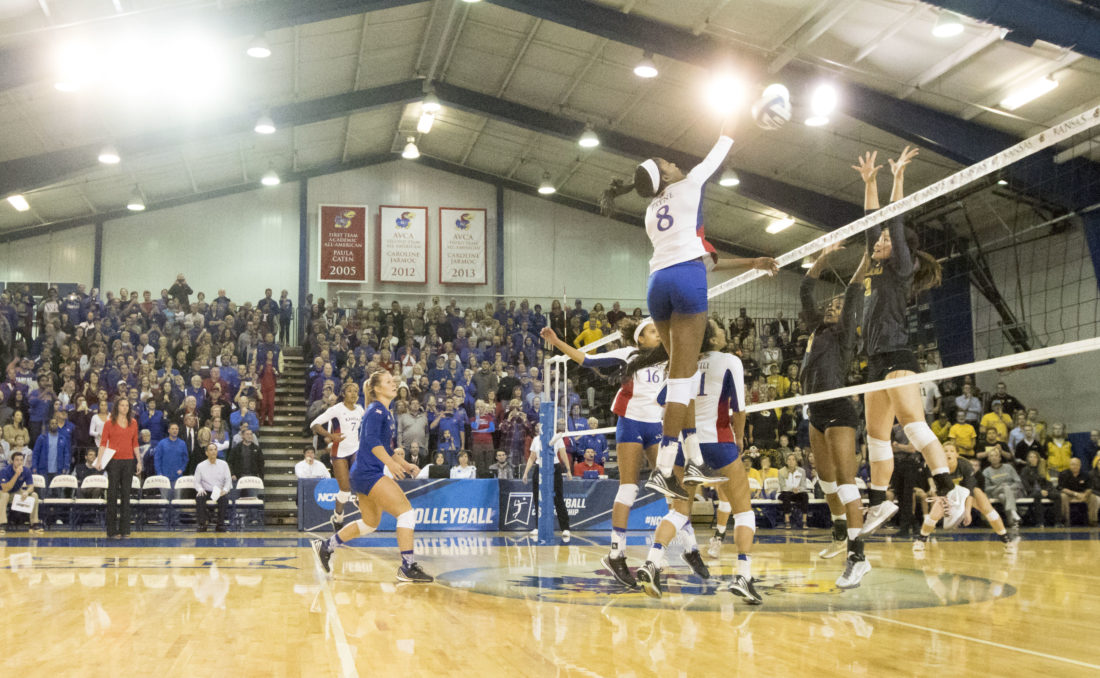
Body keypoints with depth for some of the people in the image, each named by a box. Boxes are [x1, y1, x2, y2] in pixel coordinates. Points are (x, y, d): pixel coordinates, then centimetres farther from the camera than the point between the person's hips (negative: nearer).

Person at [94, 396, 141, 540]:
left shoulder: (133, 423, 9)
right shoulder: (109, 423, 0)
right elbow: (103, 442, -3)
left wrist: (139, 461, 10)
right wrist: (99, 460, -13)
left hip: (128, 461, 3)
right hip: (114, 461, -3)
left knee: (126, 494, 3)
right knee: (112, 494, -1)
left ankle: (124, 530, 7)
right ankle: (112, 530, 4)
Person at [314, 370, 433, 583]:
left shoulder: (386, 413, 18)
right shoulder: (376, 410, -10)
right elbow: (371, 440, -25)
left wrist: (402, 464, 16)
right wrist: (390, 462, -35)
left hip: (368, 475, 11)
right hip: (367, 473, -11)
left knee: (370, 523, 23)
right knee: (407, 512, -16)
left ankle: (325, 546, 33)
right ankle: (408, 567, -16)